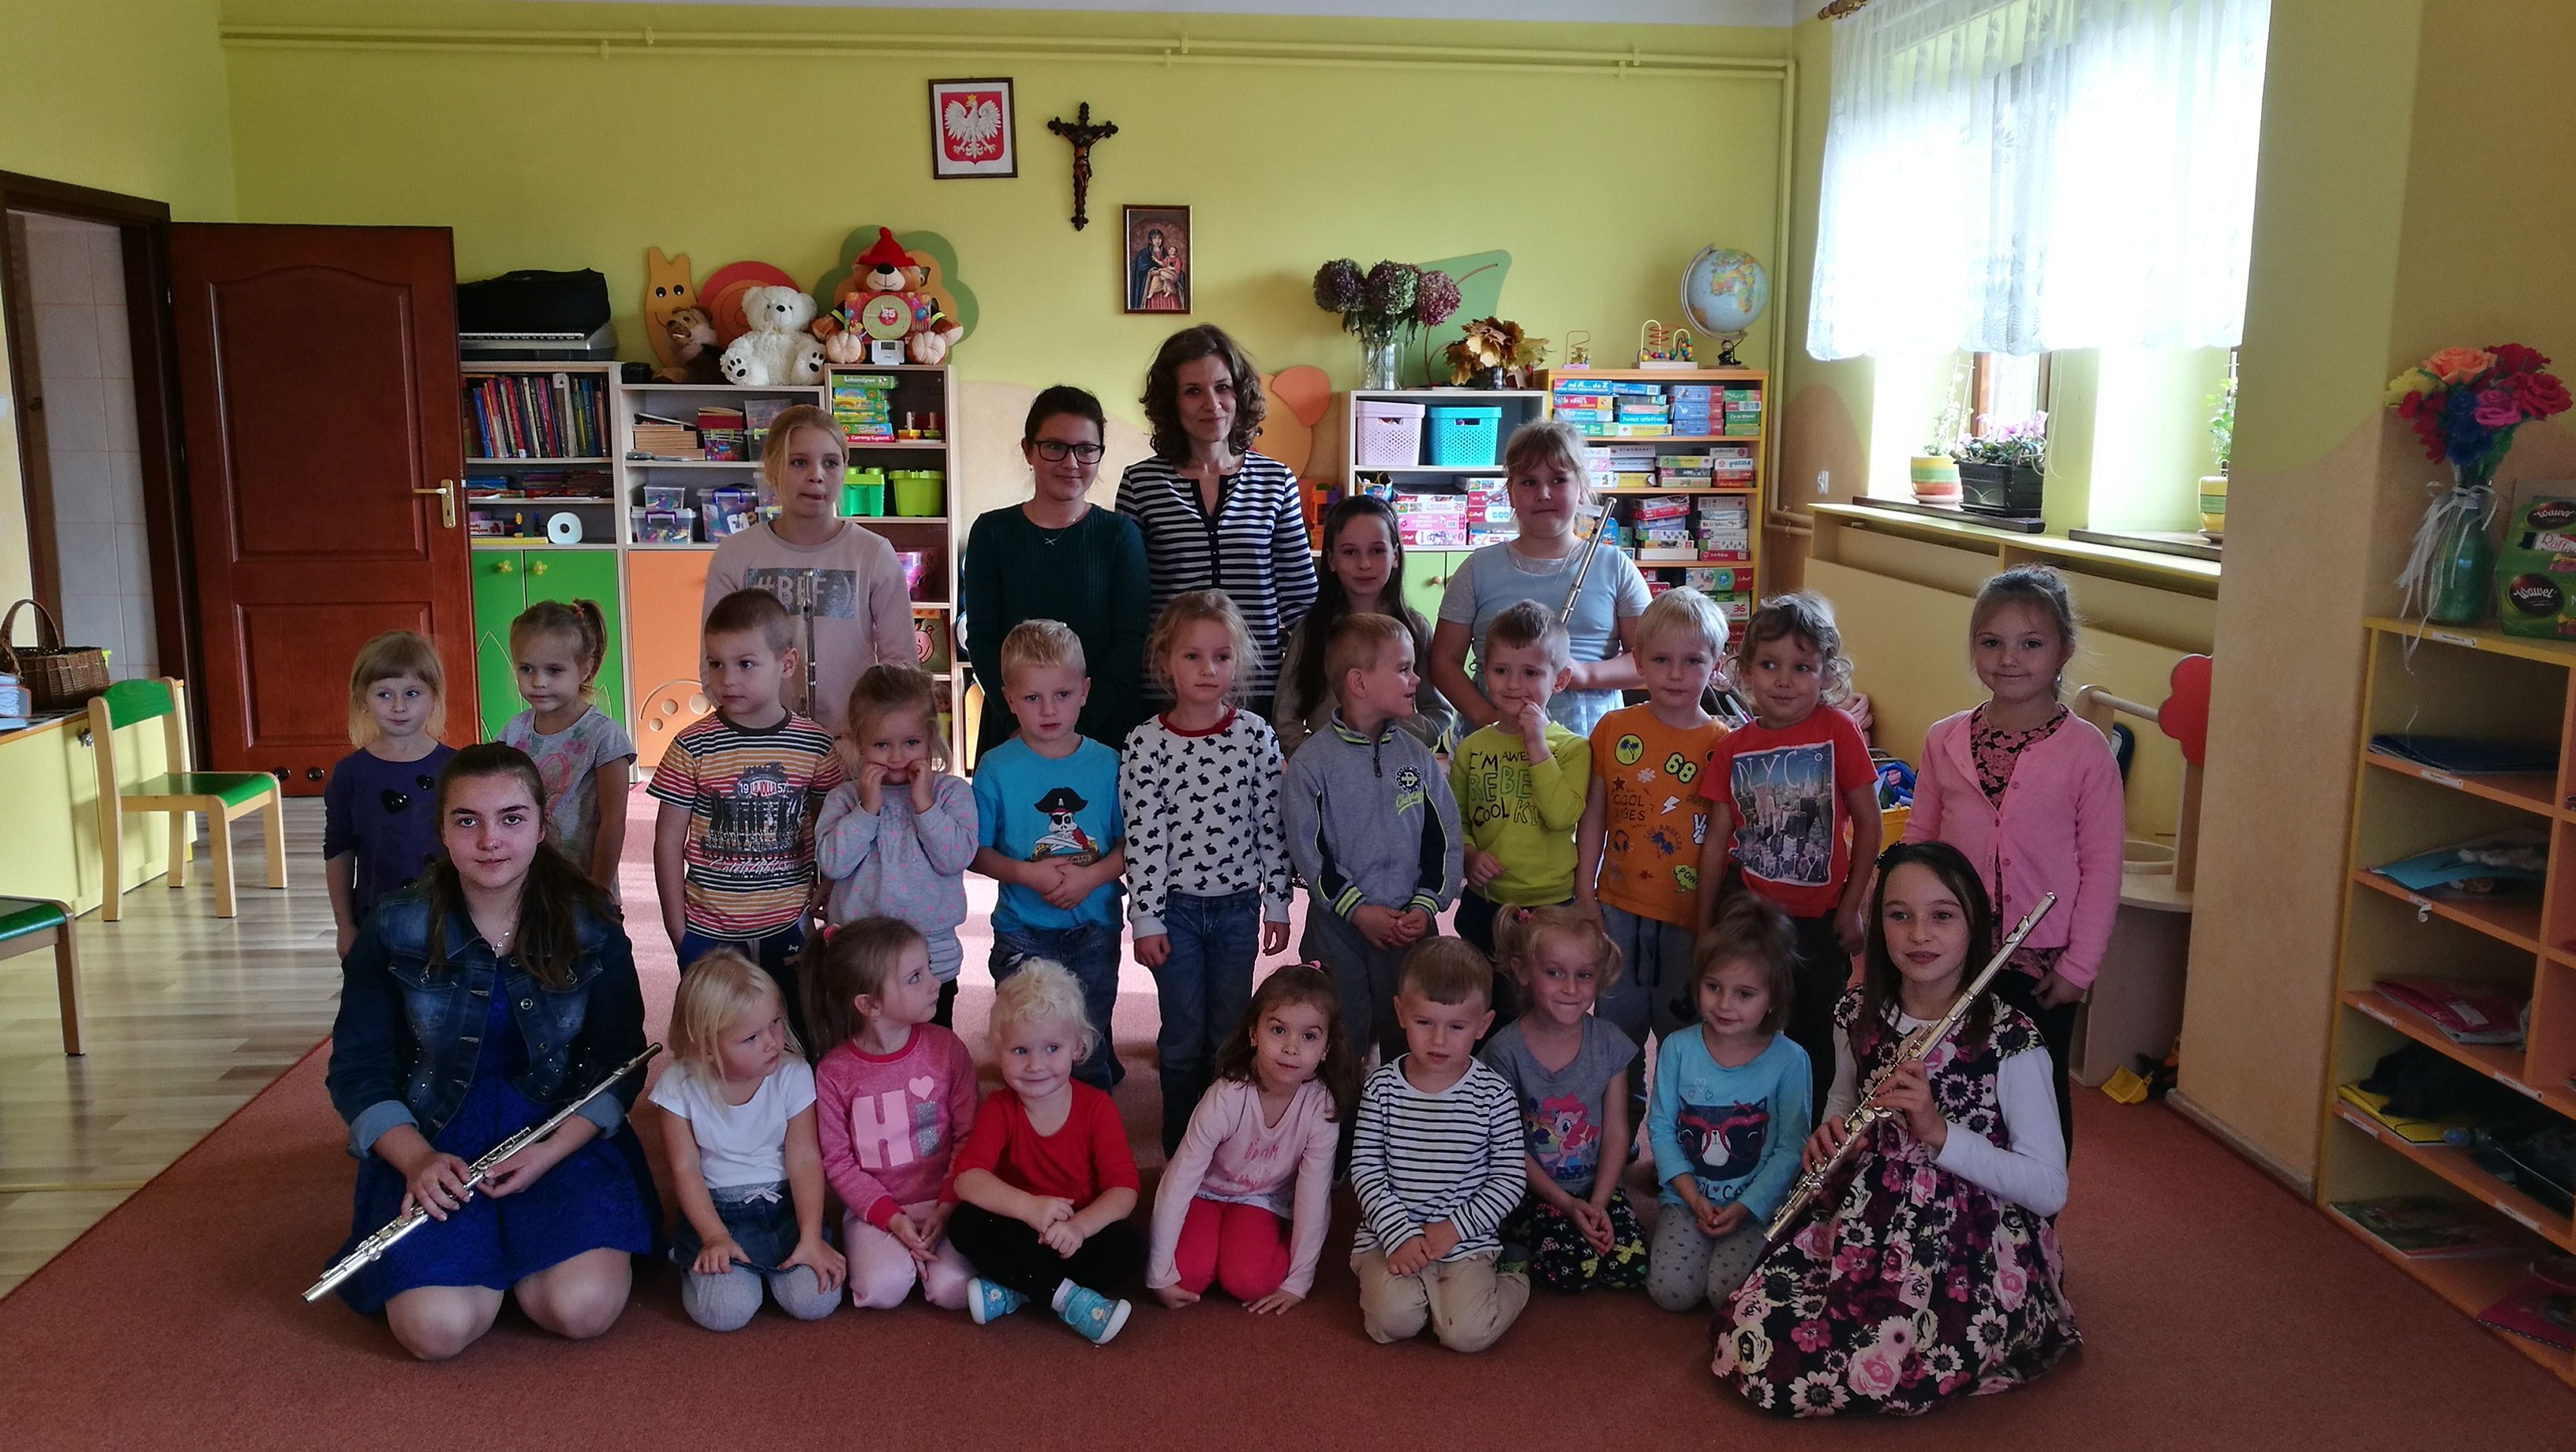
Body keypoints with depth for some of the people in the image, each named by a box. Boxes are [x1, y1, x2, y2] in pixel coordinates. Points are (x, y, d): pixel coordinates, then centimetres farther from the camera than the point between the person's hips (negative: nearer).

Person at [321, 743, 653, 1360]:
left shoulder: (590, 926, -4)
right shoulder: (394, 931, -4)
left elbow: (618, 1061, -2)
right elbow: (357, 1070, -1)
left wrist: (550, 1151, -18)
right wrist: (416, 1159, -18)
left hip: (564, 1134, 0)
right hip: (432, 1141, 0)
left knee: (584, 1308, -25)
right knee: (437, 1329, -25)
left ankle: (512, 1248, 10)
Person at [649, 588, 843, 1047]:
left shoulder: (815, 744, -5)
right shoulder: (693, 747, -10)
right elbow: (668, 840, -3)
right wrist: (676, 925, -2)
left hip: (788, 927, 1)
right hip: (708, 932, -1)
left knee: (799, 1038, 13)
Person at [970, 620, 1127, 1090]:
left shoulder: (1107, 764, -3)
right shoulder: (997, 768, -6)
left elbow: (1130, 845, 0)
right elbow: (977, 852, -3)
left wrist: (1091, 876, -16)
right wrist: (1026, 874, -18)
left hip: (1094, 930, 1)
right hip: (1023, 932, 0)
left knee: (1089, 1048, 8)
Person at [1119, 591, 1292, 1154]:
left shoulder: (1256, 736, -5)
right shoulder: (1146, 744, -9)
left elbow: (1271, 824, 0)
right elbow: (1142, 837, -8)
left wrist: (1277, 902, 2)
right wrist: (1146, 919, -8)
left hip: (1238, 904, 2)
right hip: (1175, 905, -1)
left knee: (1230, 1033, 10)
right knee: (1183, 1036, 6)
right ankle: (1181, 1149, 22)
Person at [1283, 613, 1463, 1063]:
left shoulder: (1418, 757, 3)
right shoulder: (1312, 763, -8)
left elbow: (1443, 838, 4)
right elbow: (1308, 849, -9)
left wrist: (1426, 906, -8)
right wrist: (1358, 909, -14)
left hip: (1412, 925, 3)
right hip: (1338, 925, -3)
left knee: (1409, 1040, 12)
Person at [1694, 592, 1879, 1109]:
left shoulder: (1838, 732, -8)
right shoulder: (1733, 749, -1)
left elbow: (1868, 823, -4)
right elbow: (1717, 842, 3)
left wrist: (1851, 907, -5)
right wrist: (1705, 928, 4)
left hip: (1819, 921, -2)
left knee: (1814, 1045, 10)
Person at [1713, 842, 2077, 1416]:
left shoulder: (2009, 1038, -13)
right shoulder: (1859, 1014, 1)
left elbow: (2050, 1188, -13)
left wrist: (1940, 1131, -25)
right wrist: (1830, 1134, -5)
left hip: (1975, 1248, -4)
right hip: (1864, 1225, 5)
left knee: (1876, 1370, -27)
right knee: (1748, 1344, -14)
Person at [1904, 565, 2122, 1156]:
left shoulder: (2086, 750, -10)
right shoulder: (1944, 741, 0)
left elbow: (2102, 867, -7)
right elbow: (1917, 840, 7)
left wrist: (2078, 965, -8)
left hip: (2041, 963, -3)